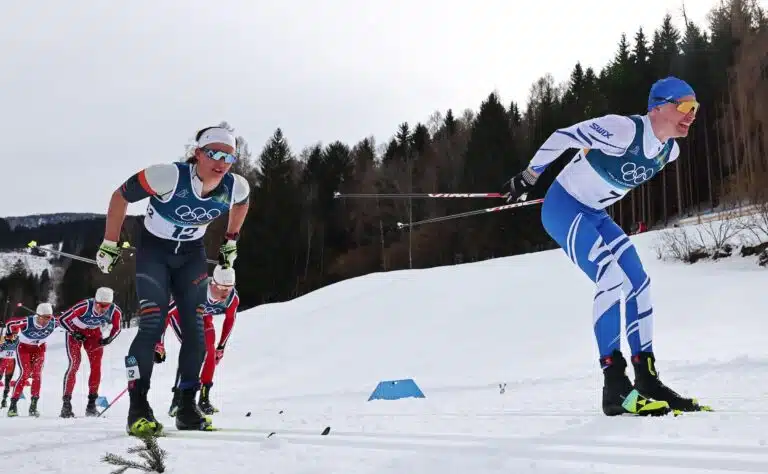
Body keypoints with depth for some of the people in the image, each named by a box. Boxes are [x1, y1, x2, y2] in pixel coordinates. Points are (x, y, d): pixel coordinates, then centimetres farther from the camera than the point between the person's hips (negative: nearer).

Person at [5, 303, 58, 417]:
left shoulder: (53, 322, -24)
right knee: (25, 373, -18)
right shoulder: (27, 322, -32)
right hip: (24, 348, -3)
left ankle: (33, 405, -2)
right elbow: (10, 324, -15)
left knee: (37, 374, -10)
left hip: (39, 349, 3)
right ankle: (13, 404, -10)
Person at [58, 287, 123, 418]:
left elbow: (116, 328, -6)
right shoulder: (84, 306, -37)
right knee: (74, 364, -16)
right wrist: (75, 334, -24)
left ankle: (91, 404, 4)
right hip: (75, 331, -3)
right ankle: (66, 403, -12)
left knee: (96, 365, -6)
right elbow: (62, 319, -26)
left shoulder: (115, 311, -27)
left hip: (94, 333, 3)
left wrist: (109, 339, -22)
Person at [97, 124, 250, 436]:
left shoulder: (236, 187, -19)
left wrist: (231, 242, 13)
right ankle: (138, 409, -5)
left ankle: (187, 408, 10)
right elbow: (120, 196, -16)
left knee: (195, 330, -1)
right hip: (153, 249, -4)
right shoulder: (169, 176, -31)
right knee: (152, 325, -16)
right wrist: (109, 245, -9)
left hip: (192, 254, 4)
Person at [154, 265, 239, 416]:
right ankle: (177, 400, -18)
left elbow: (229, 320, -5)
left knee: (210, 354, -13)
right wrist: (159, 345, -31)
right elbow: (165, 313, -34)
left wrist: (221, 347, 3)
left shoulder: (233, 298, -28)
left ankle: (204, 398, 3)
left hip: (203, 318, 4)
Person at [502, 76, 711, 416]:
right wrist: (528, 178, -13)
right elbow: (561, 138, -20)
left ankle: (647, 379, 9)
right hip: (563, 208, -9)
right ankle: (615, 388, -20)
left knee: (640, 284, 0)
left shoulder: (669, 151, 0)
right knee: (612, 279, -23)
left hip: (595, 215, 9)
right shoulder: (623, 129, -26)